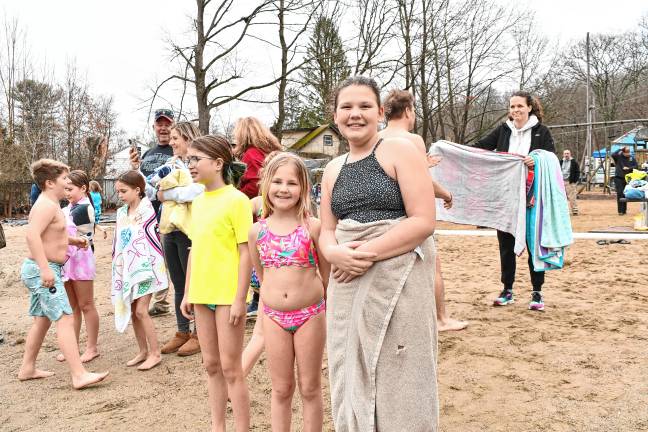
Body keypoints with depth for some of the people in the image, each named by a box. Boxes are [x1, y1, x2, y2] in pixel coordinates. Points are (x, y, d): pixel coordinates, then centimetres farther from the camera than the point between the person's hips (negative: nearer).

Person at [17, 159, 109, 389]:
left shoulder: (49, 204, 16)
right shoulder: (47, 205, -17)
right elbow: (32, 235, -30)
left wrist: (72, 240, 17)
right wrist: (45, 269, -34)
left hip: (42, 269, 11)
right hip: (42, 270, -11)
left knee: (42, 320, 19)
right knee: (65, 320, -15)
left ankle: (27, 368, 30)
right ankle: (79, 375, -18)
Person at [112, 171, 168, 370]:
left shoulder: (147, 209, -5)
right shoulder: (121, 213, 11)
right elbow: (118, 243, 15)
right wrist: (117, 268, 16)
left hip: (145, 266, -7)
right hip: (128, 268, 7)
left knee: (141, 311, -9)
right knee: (132, 311, 8)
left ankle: (155, 353, 2)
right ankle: (143, 351, 21)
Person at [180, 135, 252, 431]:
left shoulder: (236, 200, -11)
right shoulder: (198, 202, 10)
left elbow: (246, 252, -13)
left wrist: (240, 299, -16)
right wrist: (187, 292, 13)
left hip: (227, 296, -7)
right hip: (202, 294, 7)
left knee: (230, 367, 2)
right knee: (211, 365, 16)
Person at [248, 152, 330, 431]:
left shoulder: (313, 227, -9)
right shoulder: (257, 231, -1)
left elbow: (327, 273, 0)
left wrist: (330, 310, 6)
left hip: (310, 314, -2)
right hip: (274, 316, 2)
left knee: (310, 389, 11)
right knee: (281, 389, 14)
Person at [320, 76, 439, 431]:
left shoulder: (400, 151, -4)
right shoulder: (333, 169, 13)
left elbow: (423, 221, -12)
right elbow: (327, 232, 14)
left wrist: (367, 253, -18)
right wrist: (335, 253, -9)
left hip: (398, 281, -5)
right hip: (348, 287, 5)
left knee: (399, 384, 3)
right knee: (353, 382, 13)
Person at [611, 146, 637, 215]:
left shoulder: (631, 158, 6)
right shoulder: (619, 156, -4)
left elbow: (636, 166, 5)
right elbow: (613, 155, -24)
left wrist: (629, 168, -11)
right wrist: (620, 149, -16)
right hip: (619, 178, -3)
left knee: (625, 195, 8)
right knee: (620, 194, -10)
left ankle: (624, 210, 17)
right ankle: (620, 210, -8)